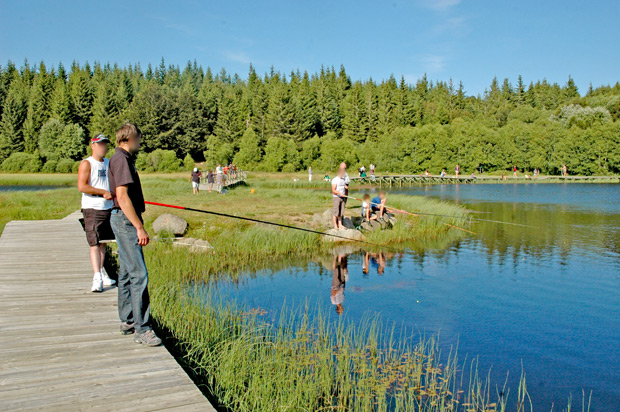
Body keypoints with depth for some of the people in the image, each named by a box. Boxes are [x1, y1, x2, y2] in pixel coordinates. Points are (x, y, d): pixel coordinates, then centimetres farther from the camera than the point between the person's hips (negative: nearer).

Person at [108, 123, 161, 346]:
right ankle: (142, 330, -9)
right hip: (126, 219, -11)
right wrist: (139, 227, -24)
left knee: (126, 272, 14)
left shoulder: (123, 158, 17)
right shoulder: (121, 159, -14)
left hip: (125, 220, 11)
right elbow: (122, 196, -22)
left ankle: (127, 321, 24)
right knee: (138, 274, -11)